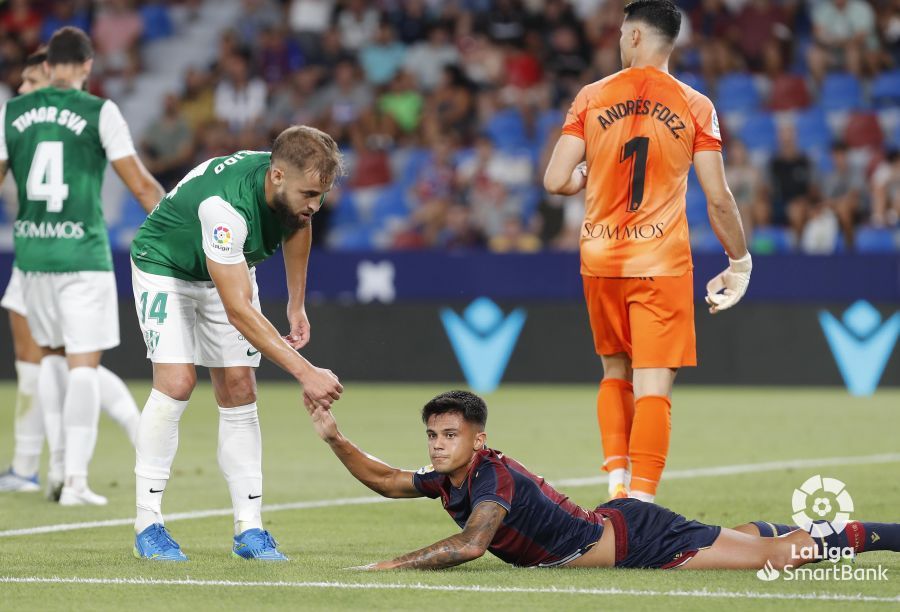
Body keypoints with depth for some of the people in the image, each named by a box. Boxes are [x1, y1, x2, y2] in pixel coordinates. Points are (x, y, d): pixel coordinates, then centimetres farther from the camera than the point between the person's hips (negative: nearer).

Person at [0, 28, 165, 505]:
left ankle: (58, 461, 15)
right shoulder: (99, 113, -5)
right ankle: (75, 479, -5)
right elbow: (141, 185, -4)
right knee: (84, 364, 0)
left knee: (51, 355, 21)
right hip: (82, 254, -4)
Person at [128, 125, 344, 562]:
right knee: (176, 383, -20)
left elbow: (297, 225, 7)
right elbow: (238, 311, -43)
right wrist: (305, 372, -46)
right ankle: (148, 523, -10)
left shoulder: (294, 186, -22)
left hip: (229, 269, 6)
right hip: (165, 266, -6)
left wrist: (296, 305, 4)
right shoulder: (224, 205, -43)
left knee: (239, 391, -4)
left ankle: (249, 528, -4)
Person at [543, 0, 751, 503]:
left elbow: (556, 182, -3)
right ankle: (639, 502, -13)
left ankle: (617, 483, 11)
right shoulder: (695, 107, -3)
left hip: (600, 258, 3)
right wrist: (740, 262, 7)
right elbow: (718, 198, -5)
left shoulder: (591, 98, 0)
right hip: (663, 263, -2)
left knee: (616, 371, 21)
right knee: (654, 385, -4)